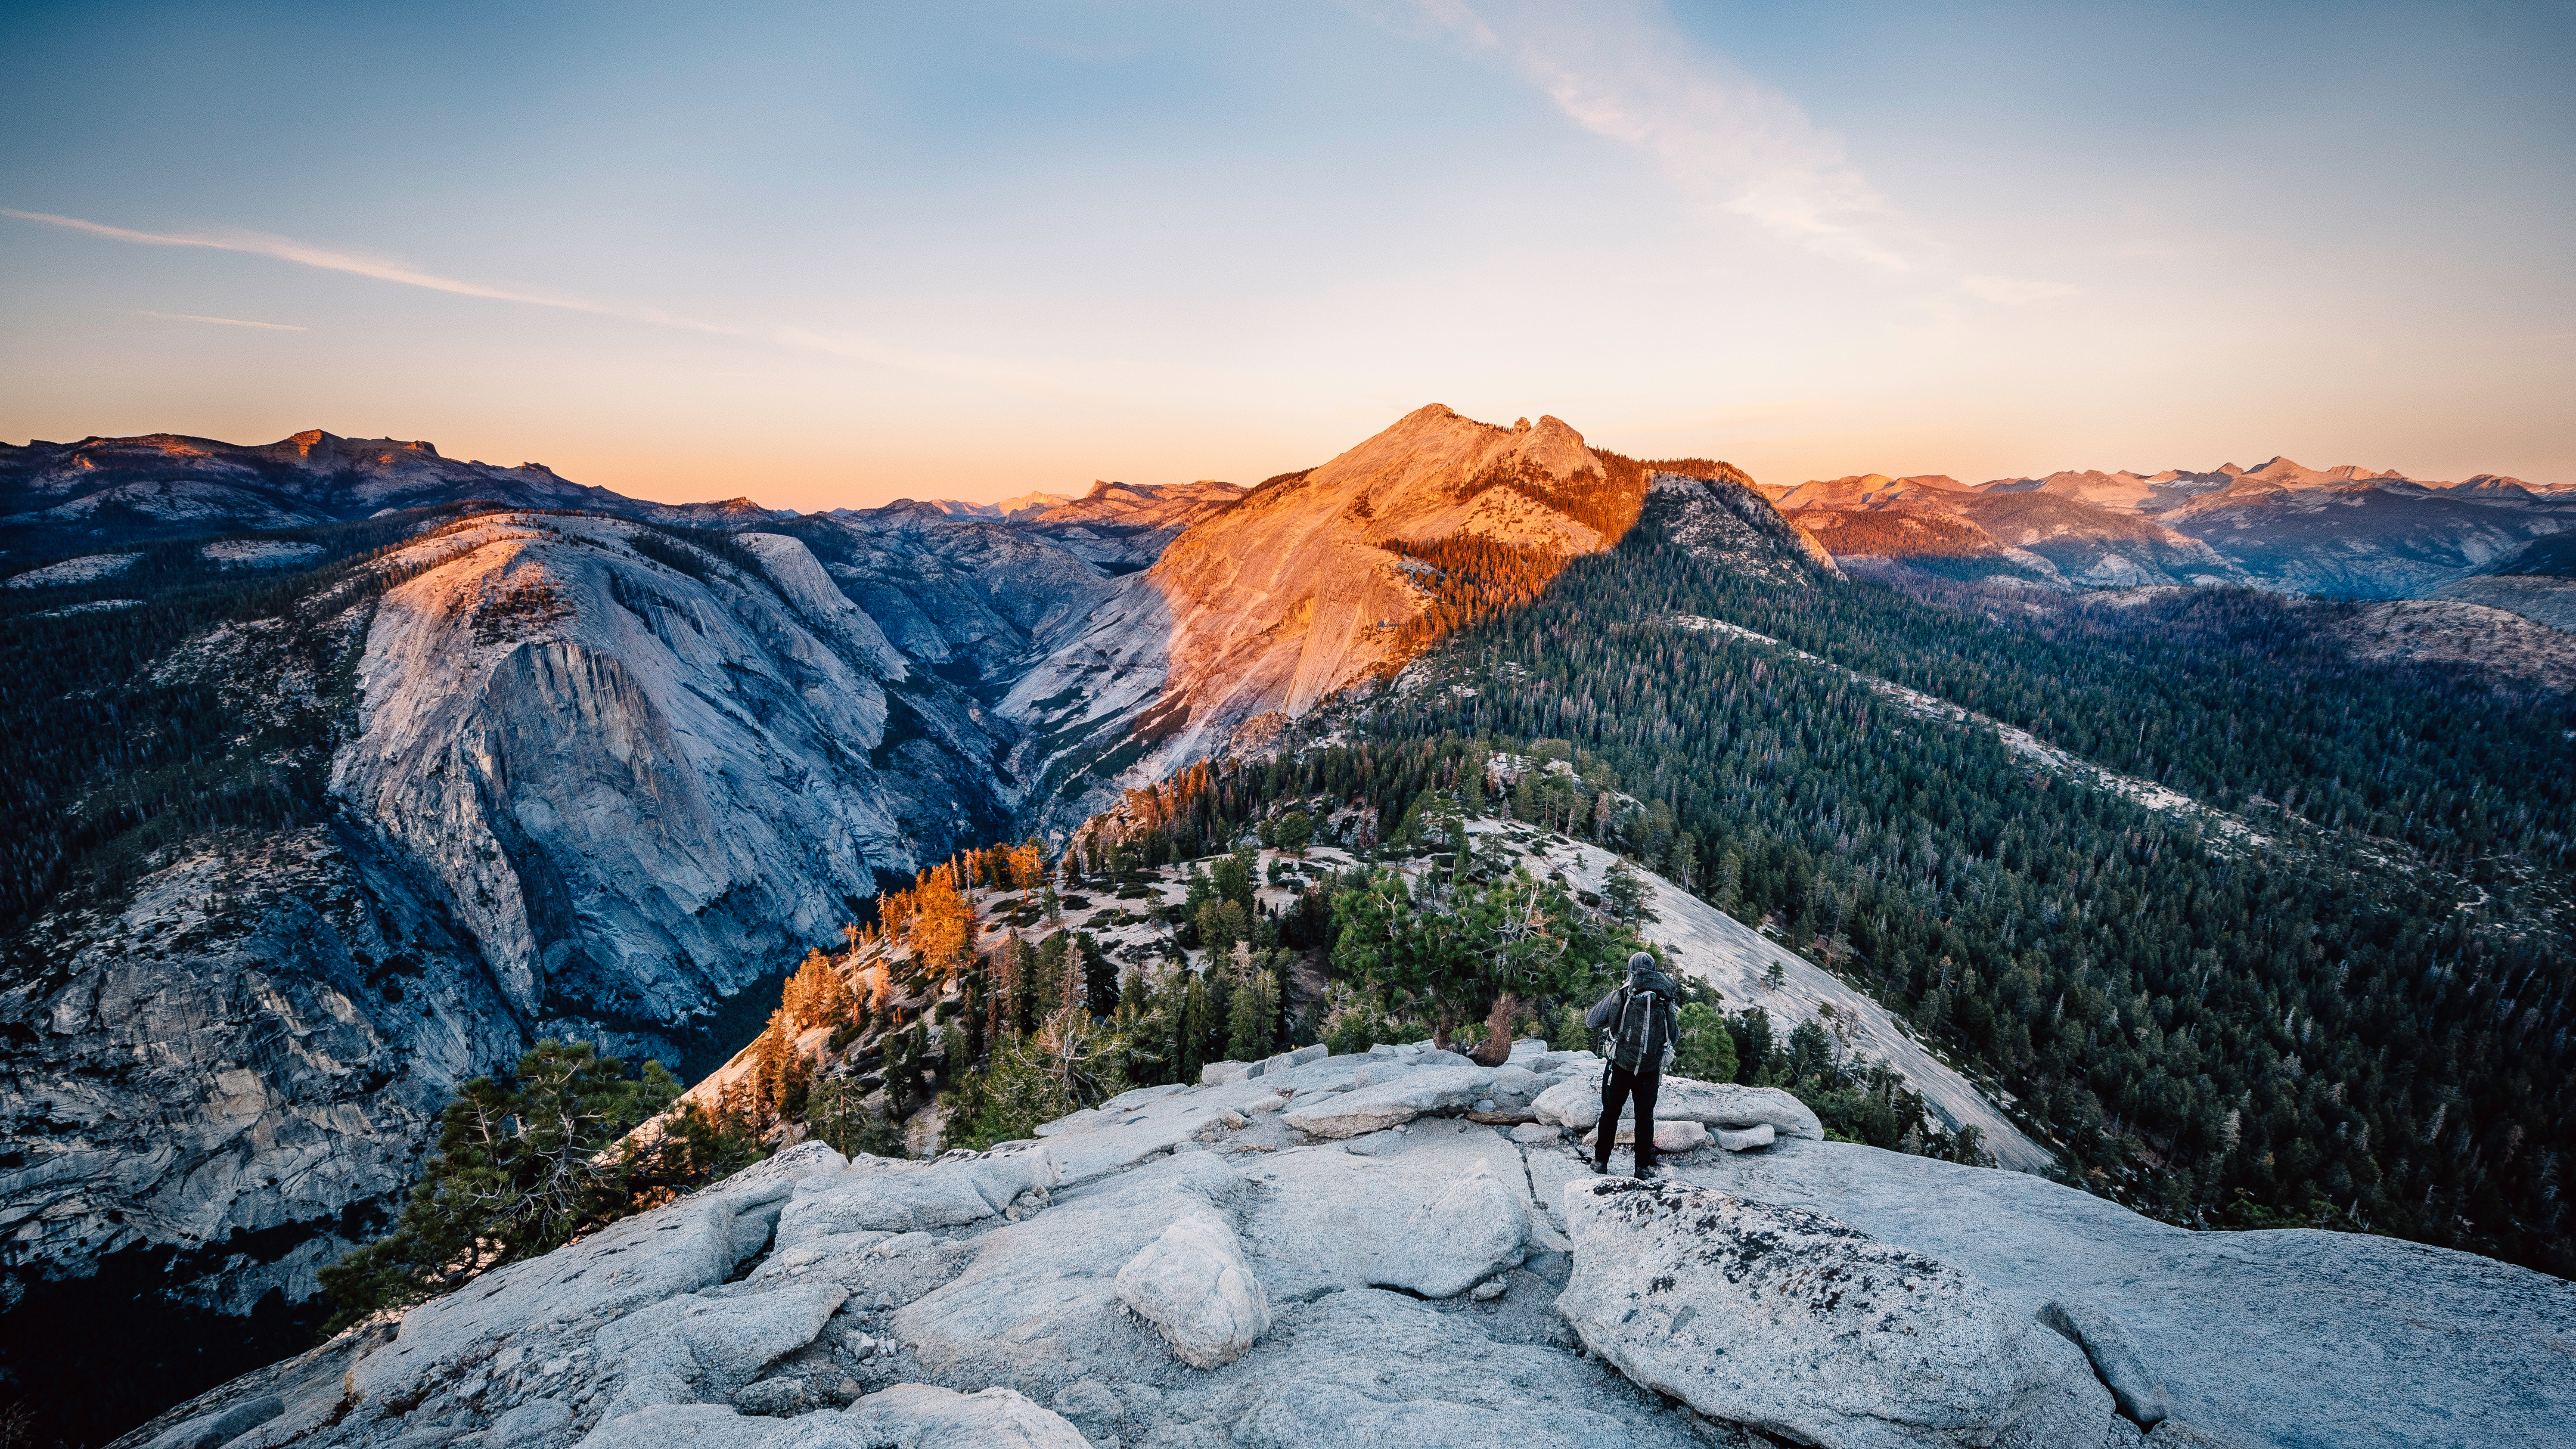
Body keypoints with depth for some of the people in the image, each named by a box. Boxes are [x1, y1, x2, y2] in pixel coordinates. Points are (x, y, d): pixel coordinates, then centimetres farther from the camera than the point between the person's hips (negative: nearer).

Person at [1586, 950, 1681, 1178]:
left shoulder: (1617, 997, -10)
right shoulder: (1666, 1003, -5)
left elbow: (1591, 1020, -3)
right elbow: (1675, 1037, 6)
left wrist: (1609, 1023, 18)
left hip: (1619, 1066, -1)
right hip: (1650, 1071, 1)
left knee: (1610, 1113, 15)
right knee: (1645, 1117, 15)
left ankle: (1601, 1161, 21)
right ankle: (1644, 1166, 19)